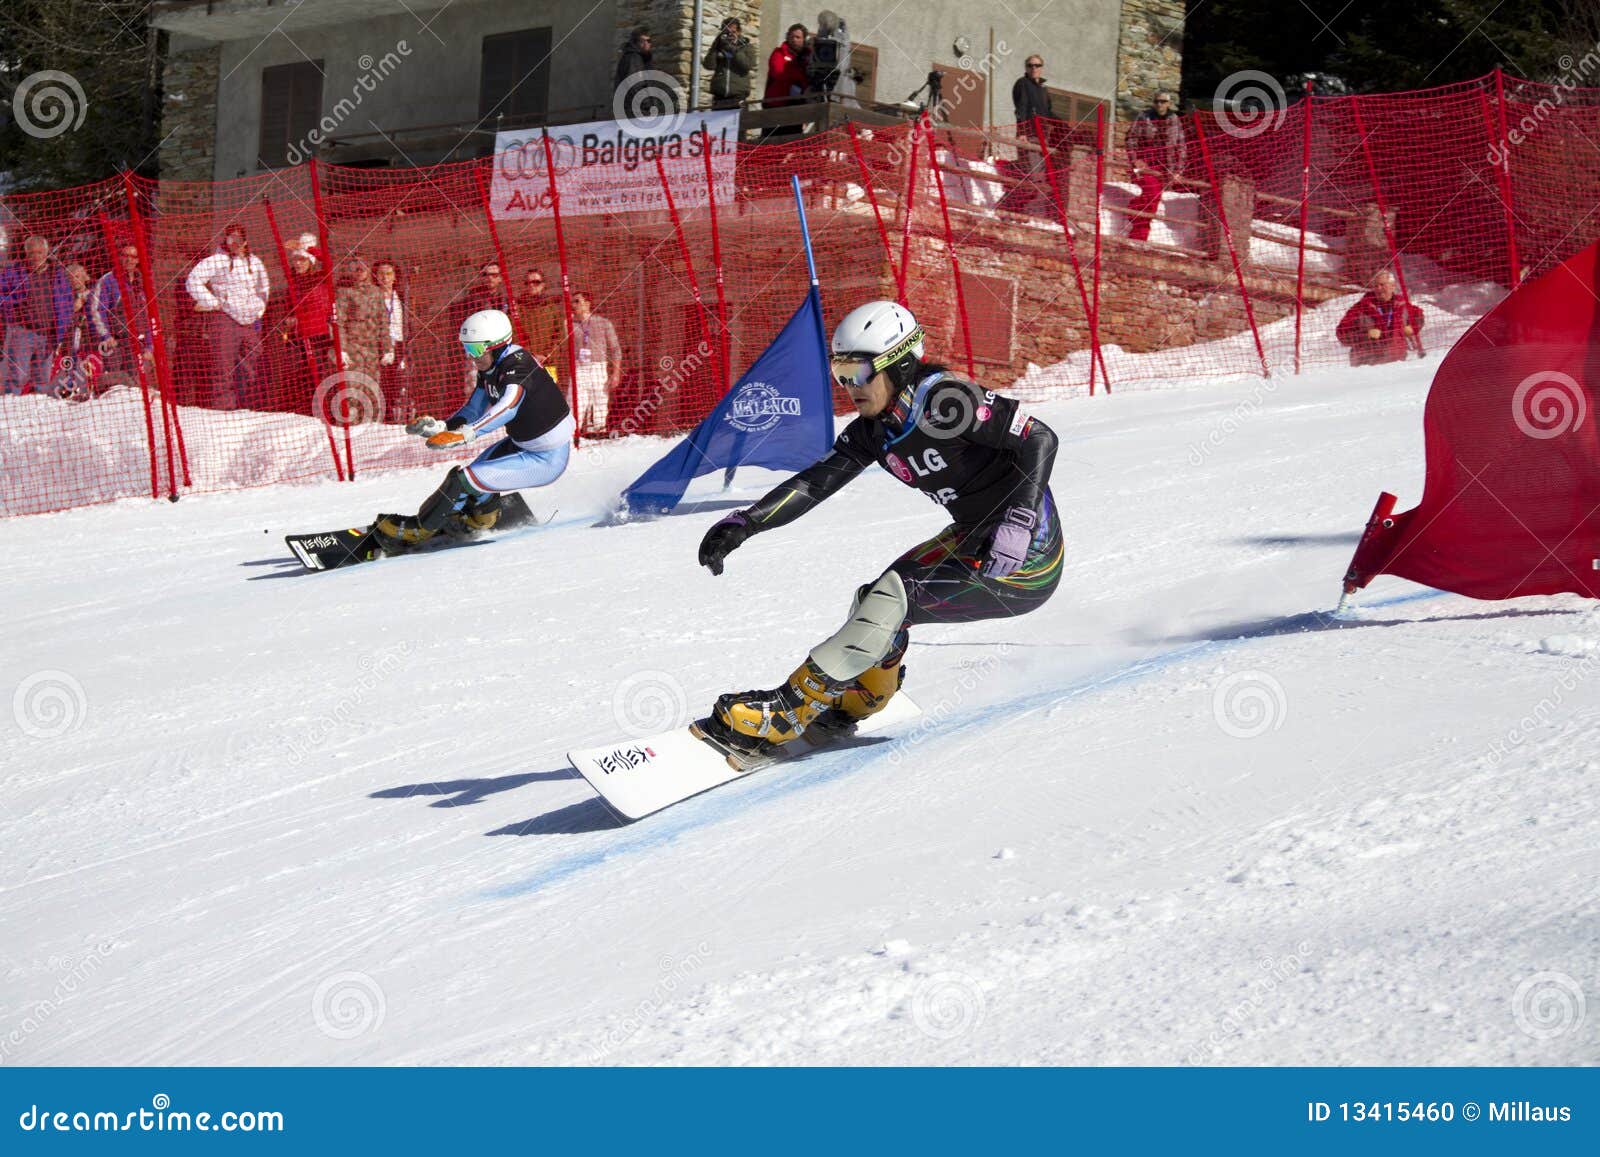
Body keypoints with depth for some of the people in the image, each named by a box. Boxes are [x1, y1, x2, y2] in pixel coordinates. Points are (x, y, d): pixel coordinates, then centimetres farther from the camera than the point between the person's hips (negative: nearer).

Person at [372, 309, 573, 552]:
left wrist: (465, 434, -56)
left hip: (547, 459, -9)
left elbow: (507, 407, -44)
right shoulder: (491, 368, 1)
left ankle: (417, 530, 5)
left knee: (463, 480, -11)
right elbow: (473, 411, 7)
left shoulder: (517, 367, -27)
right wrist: (441, 427, -12)